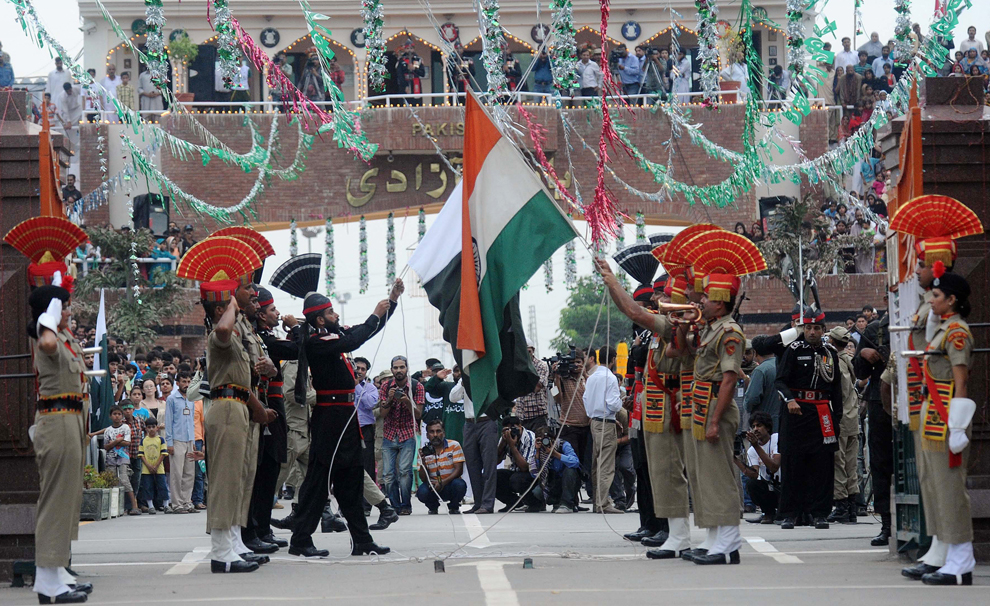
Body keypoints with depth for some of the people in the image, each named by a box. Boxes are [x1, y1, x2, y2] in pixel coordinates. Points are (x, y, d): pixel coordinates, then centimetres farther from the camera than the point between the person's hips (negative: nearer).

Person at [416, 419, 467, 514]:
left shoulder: (454, 446, -6)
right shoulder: (425, 451, -2)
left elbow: (459, 470, -12)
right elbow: (423, 479, -3)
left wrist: (442, 483, -26)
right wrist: (423, 461, -21)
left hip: (451, 483, -1)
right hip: (433, 487, 1)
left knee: (459, 484, -34)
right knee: (422, 492, -31)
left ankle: (454, 507, 1)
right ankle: (433, 507, 7)